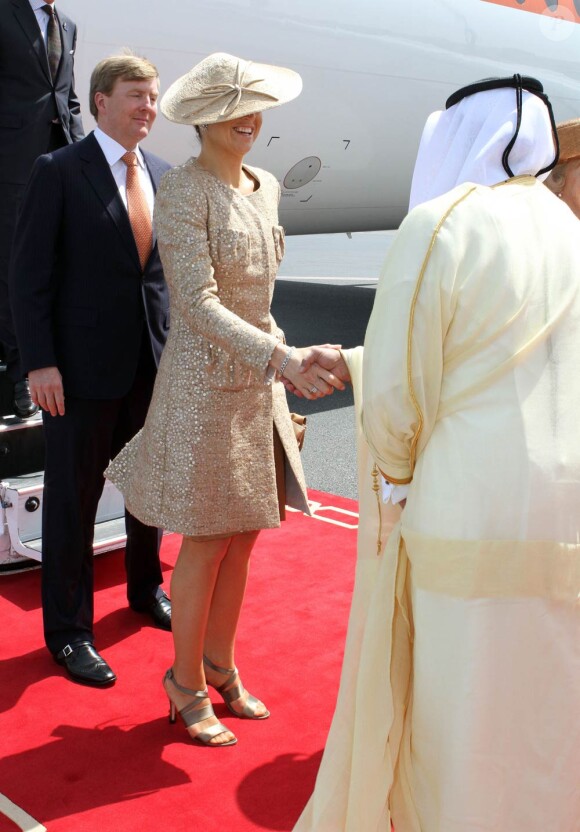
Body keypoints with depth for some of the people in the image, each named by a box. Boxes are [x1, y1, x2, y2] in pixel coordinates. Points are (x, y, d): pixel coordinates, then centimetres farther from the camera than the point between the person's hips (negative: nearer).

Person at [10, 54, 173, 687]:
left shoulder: (162, 176, 8)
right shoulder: (59, 171, -7)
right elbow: (29, 274, -9)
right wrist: (40, 362, -15)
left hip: (154, 364, 6)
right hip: (82, 367, -5)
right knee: (72, 500, 5)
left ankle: (146, 591, 40)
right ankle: (67, 631, 20)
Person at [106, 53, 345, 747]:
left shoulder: (263, 188, 10)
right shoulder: (183, 189, -13)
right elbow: (196, 301, -22)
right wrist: (281, 358, -32)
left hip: (257, 381, 7)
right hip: (204, 381, -7)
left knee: (243, 536, 13)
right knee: (207, 543, 2)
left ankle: (220, 666, 31)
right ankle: (185, 684, 22)